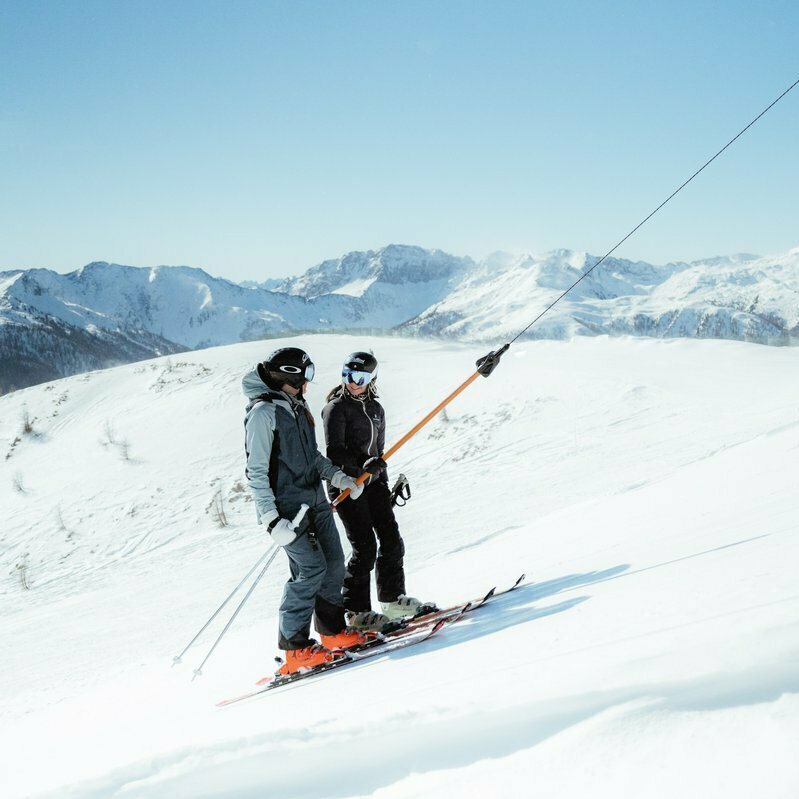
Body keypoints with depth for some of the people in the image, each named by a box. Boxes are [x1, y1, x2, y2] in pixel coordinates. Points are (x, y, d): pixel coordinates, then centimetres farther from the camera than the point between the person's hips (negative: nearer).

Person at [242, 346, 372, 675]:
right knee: (311, 568, -13)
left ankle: (332, 630, 21)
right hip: (287, 505, -8)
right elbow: (256, 472, -16)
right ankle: (294, 646, -3)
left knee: (334, 563, 7)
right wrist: (272, 520, -21)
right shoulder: (263, 413, -14)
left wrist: (337, 476, 5)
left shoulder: (297, 406, 12)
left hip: (315, 499, 8)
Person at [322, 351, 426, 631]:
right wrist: (363, 465, -30)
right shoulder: (336, 407, -8)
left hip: (371, 481, 7)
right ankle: (356, 611, -1)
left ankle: (392, 598, 20)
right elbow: (334, 451, -17)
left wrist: (385, 485, 18)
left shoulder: (376, 409, 12)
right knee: (365, 547, -10)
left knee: (391, 539, 6)